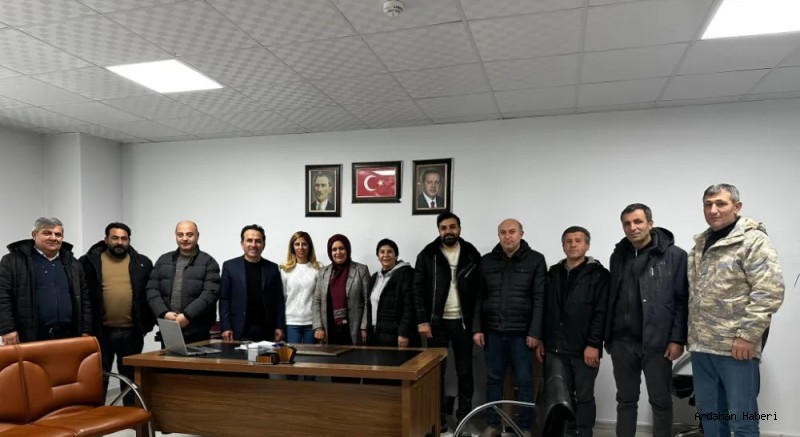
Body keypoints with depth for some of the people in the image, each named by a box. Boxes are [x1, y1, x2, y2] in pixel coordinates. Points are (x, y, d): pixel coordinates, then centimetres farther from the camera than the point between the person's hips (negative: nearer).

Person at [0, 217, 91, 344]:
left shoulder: (72, 263, 14)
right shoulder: (14, 260, 2)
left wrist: (85, 331, 6)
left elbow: (84, 299, 13)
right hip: (29, 338, -4)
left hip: (67, 337, 4)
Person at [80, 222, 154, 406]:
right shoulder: (90, 261, 1)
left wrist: (147, 324, 2)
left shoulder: (142, 263, 5)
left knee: (130, 378, 12)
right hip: (101, 331, -1)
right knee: (99, 378, 9)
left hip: (131, 332, 1)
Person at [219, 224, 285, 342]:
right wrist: (225, 327, -6)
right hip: (239, 330, -1)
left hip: (266, 330, 1)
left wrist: (279, 327, 1)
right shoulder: (229, 266, 3)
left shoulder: (272, 268, 7)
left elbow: (279, 300, 7)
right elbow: (224, 299, 1)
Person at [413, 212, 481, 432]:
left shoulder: (472, 254, 2)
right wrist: (422, 320, -11)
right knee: (436, 371, 7)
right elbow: (418, 290, -3)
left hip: (463, 322, 1)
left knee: (465, 371, 10)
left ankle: (465, 416, 24)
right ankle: (438, 418, 19)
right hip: (437, 322, -1)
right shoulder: (427, 255, -2)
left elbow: (480, 289, 2)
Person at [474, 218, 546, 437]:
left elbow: (540, 299, -6)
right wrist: (477, 328, 1)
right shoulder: (486, 261, 7)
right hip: (493, 331, 3)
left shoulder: (536, 260, -1)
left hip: (521, 332, -2)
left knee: (525, 381, 6)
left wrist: (535, 332, -11)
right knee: (494, 379, 11)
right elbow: (479, 298, 7)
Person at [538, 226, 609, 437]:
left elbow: (601, 313, -8)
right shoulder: (553, 273, 13)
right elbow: (545, 309, 14)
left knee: (584, 397, 7)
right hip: (556, 348, 4)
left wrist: (593, 344, -14)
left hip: (585, 349, -4)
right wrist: (541, 340, 10)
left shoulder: (598, 274, -2)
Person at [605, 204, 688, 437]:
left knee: (661, 402, 10)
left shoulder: (674, 255, -5)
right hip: (622, 343, 4)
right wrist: (608, 336, 8)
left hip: (657, 343, -4)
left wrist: (677, 339, -12)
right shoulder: (618, 256, 9)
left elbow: (682, 300, -8)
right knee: (626, 401, 14)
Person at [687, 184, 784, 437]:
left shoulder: (753, 240, -8)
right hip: (702, 345, 7)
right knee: (708, 414, 16)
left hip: (735, 346, -7)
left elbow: (770, 291, -16)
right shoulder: (701, 244, 14)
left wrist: (747, 335, -18)